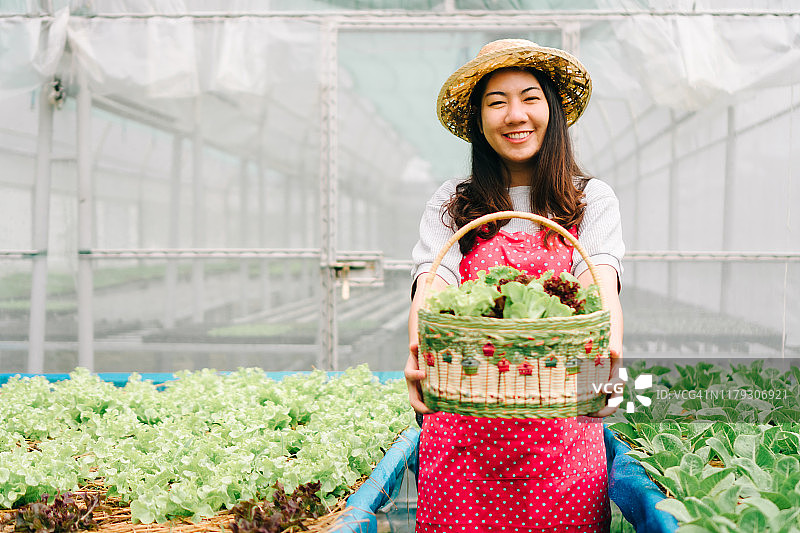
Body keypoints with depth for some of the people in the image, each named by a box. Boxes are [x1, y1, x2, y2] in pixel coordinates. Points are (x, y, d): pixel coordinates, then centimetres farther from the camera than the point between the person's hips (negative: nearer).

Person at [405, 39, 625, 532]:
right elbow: (432, 281, -10)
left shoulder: (592, 199, 5)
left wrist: (608, 347, -36)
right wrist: (419, 351, -33)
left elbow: (600, 278, -13)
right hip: (463, 433, 1)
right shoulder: (450, 204, 7)